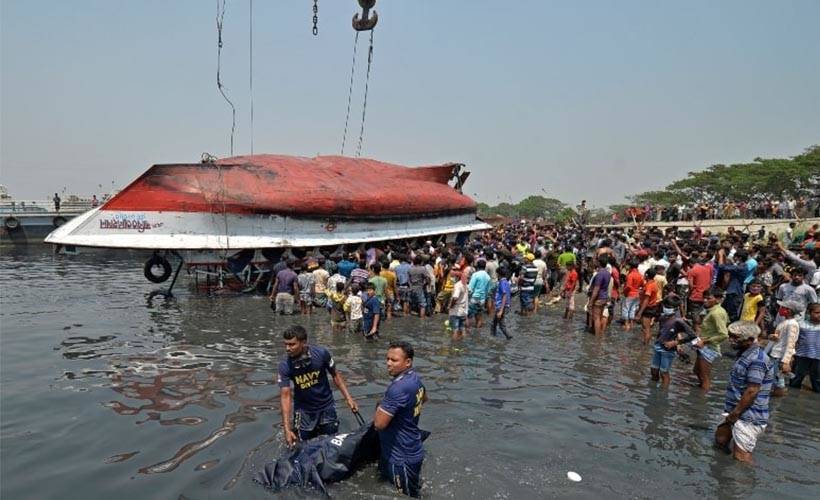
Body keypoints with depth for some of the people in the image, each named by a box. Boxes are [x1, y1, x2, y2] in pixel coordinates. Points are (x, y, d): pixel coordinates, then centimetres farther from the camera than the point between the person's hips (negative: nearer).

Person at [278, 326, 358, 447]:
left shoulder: (321, 354, -23)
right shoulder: (285, 366, -22)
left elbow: (335, 375, -7)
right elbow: (285, 396, -22)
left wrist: (348, 398, -10)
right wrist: (287, 429, -28)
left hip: (326, 407, 1)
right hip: (304, 410, 0)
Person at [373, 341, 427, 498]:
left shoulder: (399, 387, -31)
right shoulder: (414, 378, 1)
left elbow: (379, 423, -30)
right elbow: (424, 398, 23)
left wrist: (380, 406, -12)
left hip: (402, 457, -9)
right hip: (411, 451, 9)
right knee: (412, 495, 25)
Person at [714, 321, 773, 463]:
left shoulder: (757, 359, -22)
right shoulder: (745, 354, 10)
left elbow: (752, 392, -24)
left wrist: (734, 414, -17)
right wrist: (732, 413, 17)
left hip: (748, 417, -10)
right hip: (737, 412, 10)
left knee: (740, 458, -8)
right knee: (721, 440, 21)